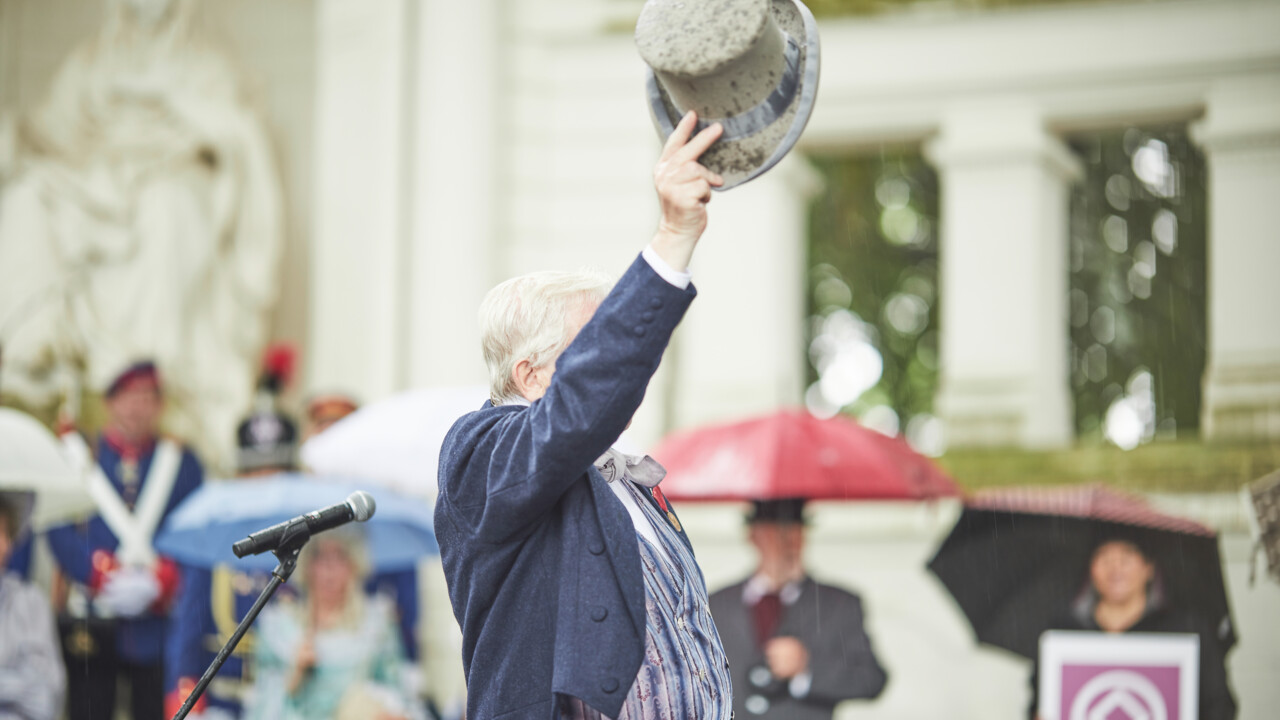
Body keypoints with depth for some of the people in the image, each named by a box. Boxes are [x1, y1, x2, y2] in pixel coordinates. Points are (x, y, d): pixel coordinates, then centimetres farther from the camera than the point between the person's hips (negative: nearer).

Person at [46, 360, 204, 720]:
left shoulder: (180, 462, 10)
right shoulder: (76, 455, 8)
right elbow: (60, 531, -1)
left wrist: (158, 581, -14)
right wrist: (105, 575, -15)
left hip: (157, 622, 0)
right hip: (88, 620, 0)